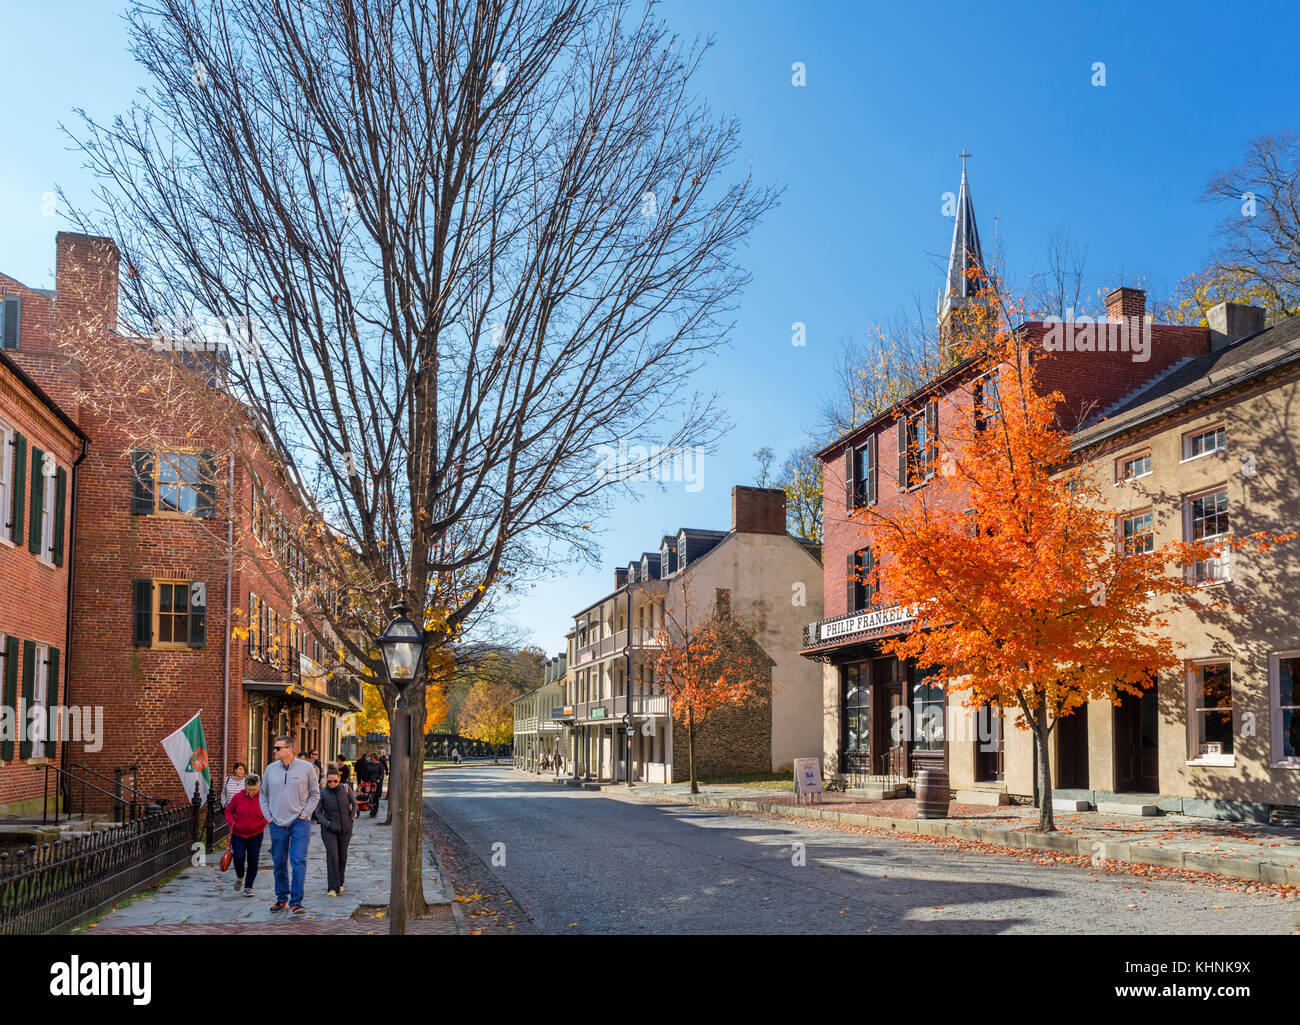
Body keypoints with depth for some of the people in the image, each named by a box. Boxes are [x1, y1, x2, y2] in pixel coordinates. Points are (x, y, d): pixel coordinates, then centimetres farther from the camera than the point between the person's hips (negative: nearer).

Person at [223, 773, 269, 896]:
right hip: (238, 834, 0)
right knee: (239, 857, -13)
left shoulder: (262, 798, -8)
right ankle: (240, 876, 19)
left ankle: (248, 887, 13)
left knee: (253, 860, -1)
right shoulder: (238, 797, -7)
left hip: (255, 835, 0)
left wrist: (263, 823, -15)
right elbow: (228, 811, 6)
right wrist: (232, 822, -10)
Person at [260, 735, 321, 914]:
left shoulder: (306, 767, -2)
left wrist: (304, 814, -4)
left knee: (298, 861, -11)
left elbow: (315, 794, 6)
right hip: (277, 824, 3)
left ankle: (296, 901, -9)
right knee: (279, 863, 10)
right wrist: (268, 816, 5)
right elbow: (263, 795, 16)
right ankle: (282, 898, 23)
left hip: (299, 822, -3)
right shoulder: (271, 769, 6)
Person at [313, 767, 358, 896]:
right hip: (329, 829, -2)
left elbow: (354, 803, 9)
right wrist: (328, 824, -13)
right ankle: (334, 888, -16)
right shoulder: (323, 793, -8)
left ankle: (340, 882, 30)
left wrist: (352, 819, 1)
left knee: (342, 855, 10)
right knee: (332, 855, -14)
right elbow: (318, 812, -1)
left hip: (345, 828, 2)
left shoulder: (345, 788, -4)